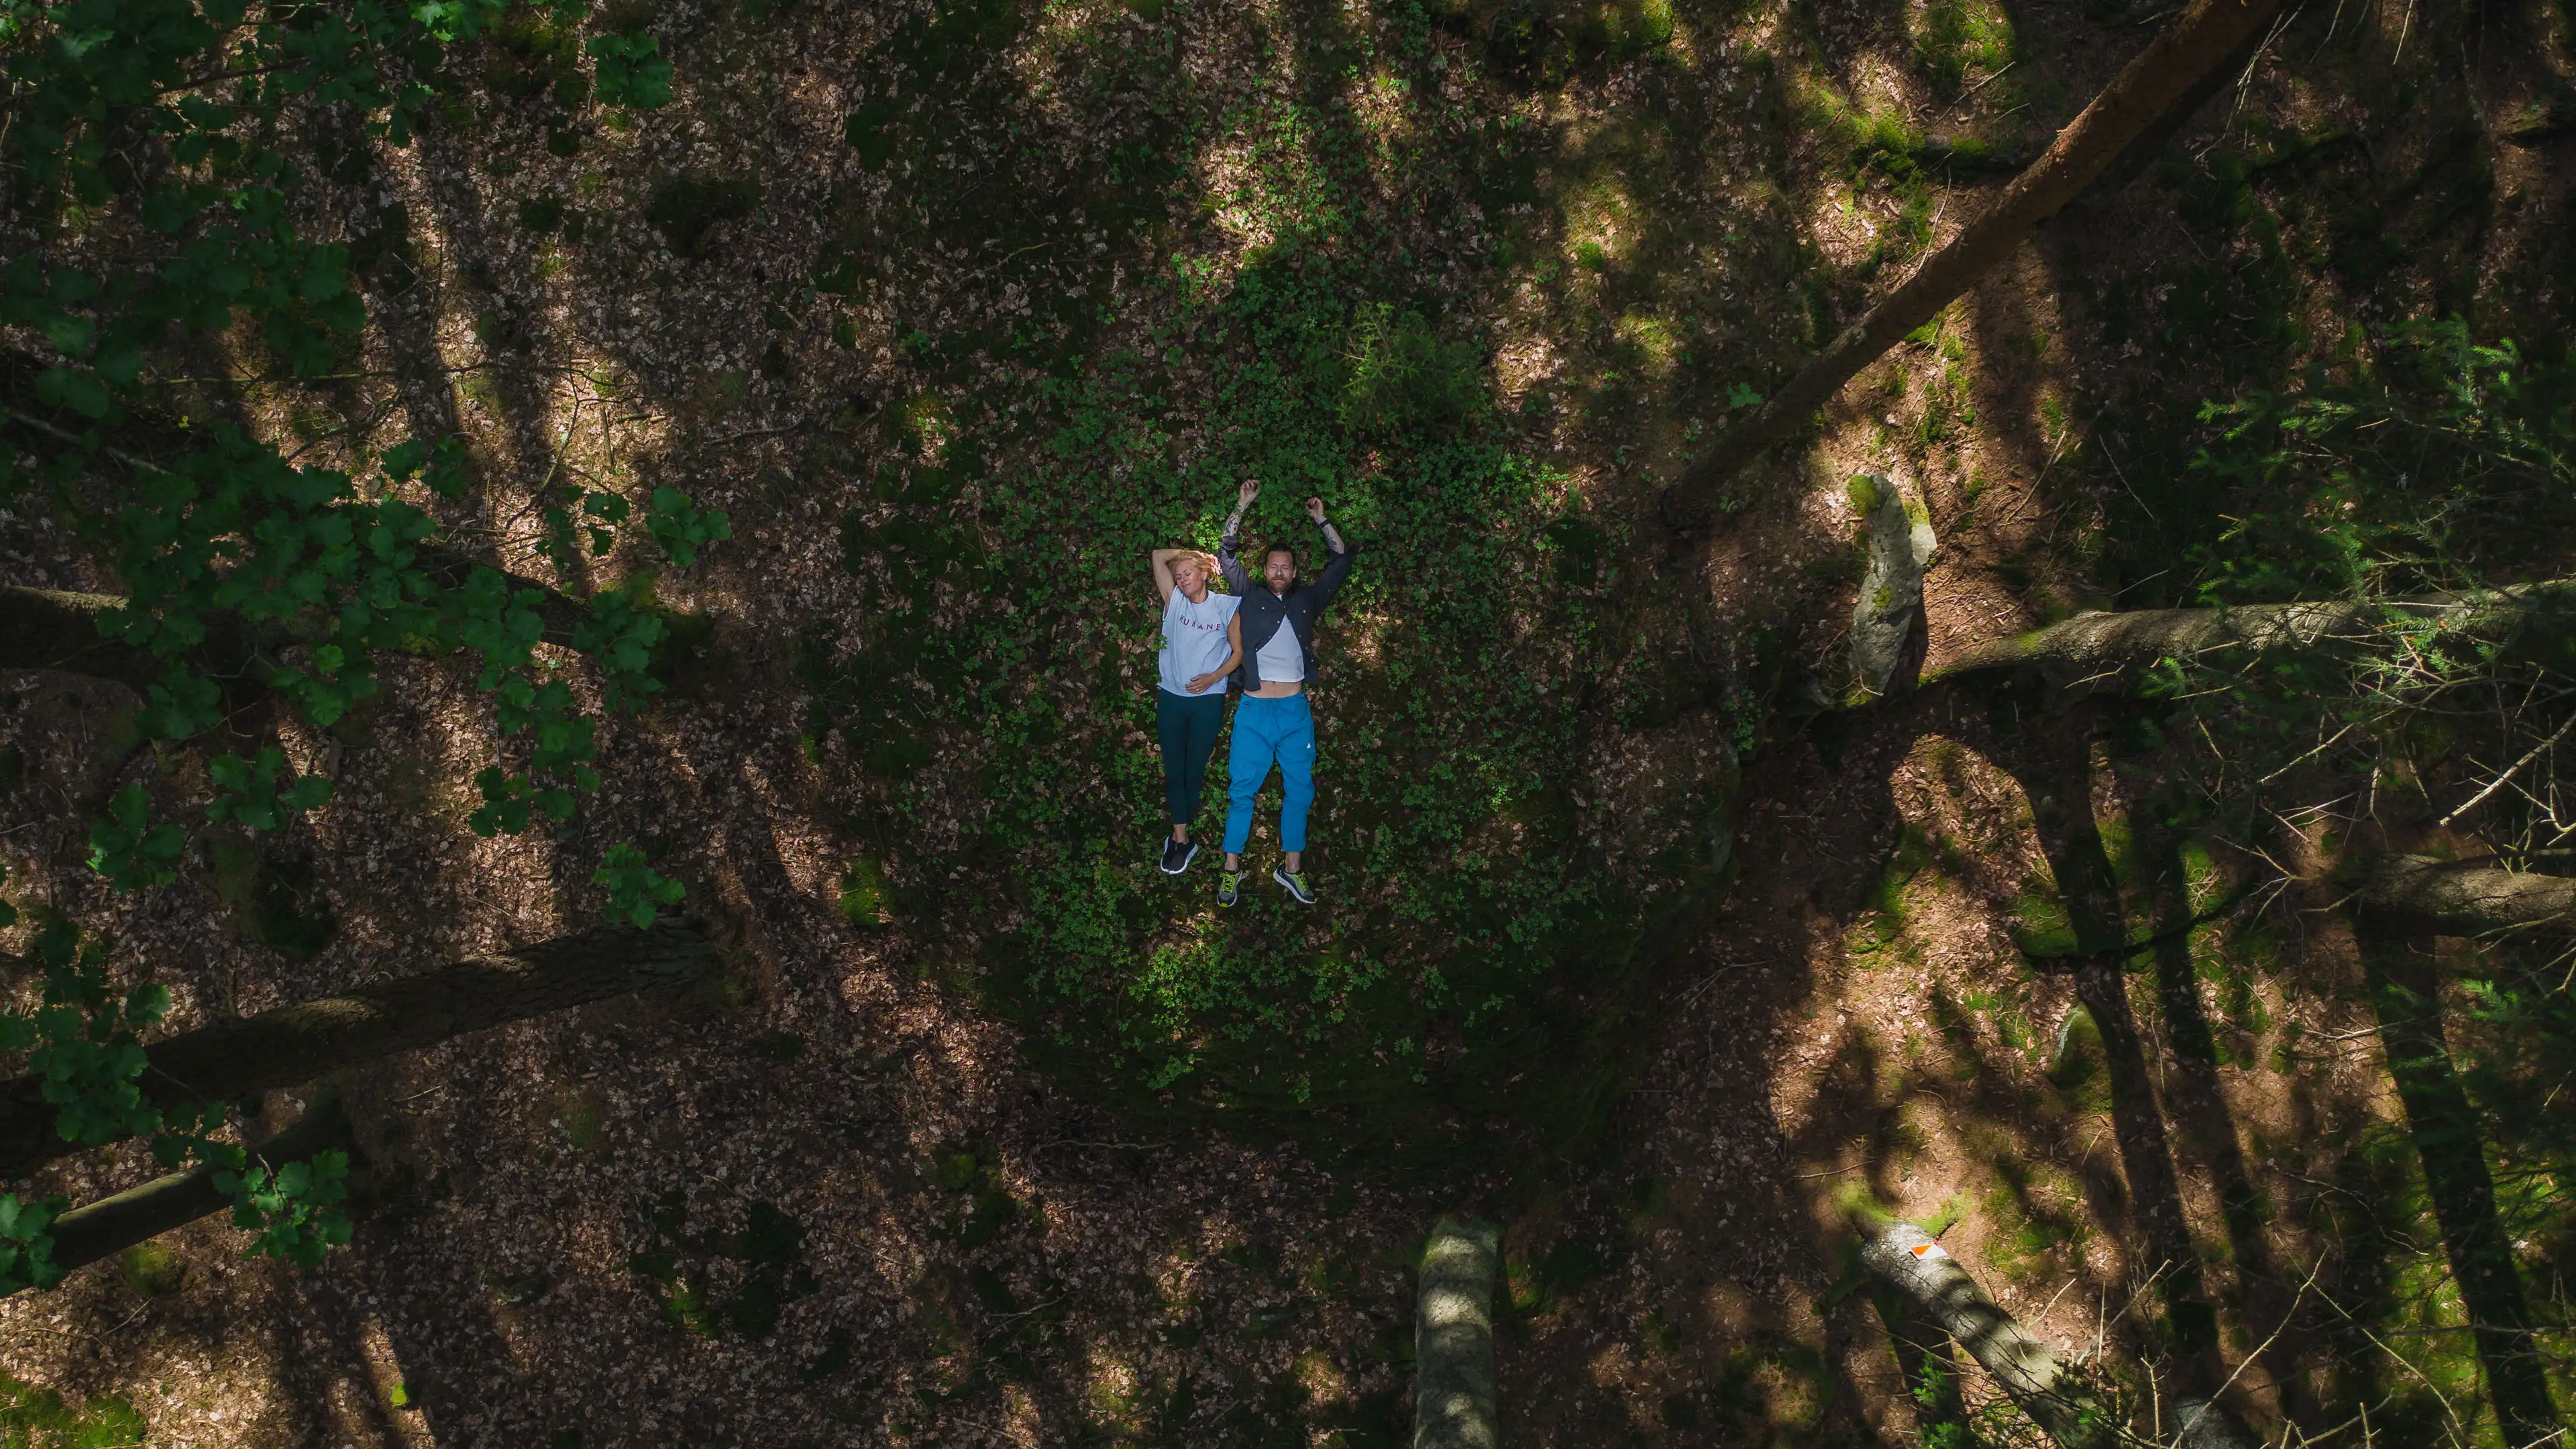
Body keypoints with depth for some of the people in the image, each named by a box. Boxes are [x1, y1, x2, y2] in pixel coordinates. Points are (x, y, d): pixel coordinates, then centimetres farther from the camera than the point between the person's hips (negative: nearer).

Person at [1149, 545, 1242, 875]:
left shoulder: (1227, 606, -1)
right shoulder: (1175, 601, 5)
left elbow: (1238, 652, 2)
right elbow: (1159, 556, 3)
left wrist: (1213, 678, -11)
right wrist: (1191, 552, 7)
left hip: (1208, 700, -2)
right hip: (1171, 698, 2)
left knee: (1194, 771, 4)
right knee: (1174, 770, 2)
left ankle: (1178, 837, 16)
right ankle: (1182, 839, 8)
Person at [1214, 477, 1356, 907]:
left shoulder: (1307, 600, 12)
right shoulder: (1251, 597, 7)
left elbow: (1342, 562, 15)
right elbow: (1227, 553, 3)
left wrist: (1321, 520, 10)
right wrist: (1242, 507, -2)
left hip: (1296, 710, 2)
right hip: (1254, 710, -2)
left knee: (1299, 790, 5)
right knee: (1242, 790, -1)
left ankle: (1291, 867, 16)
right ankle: (1232, 868, 8)